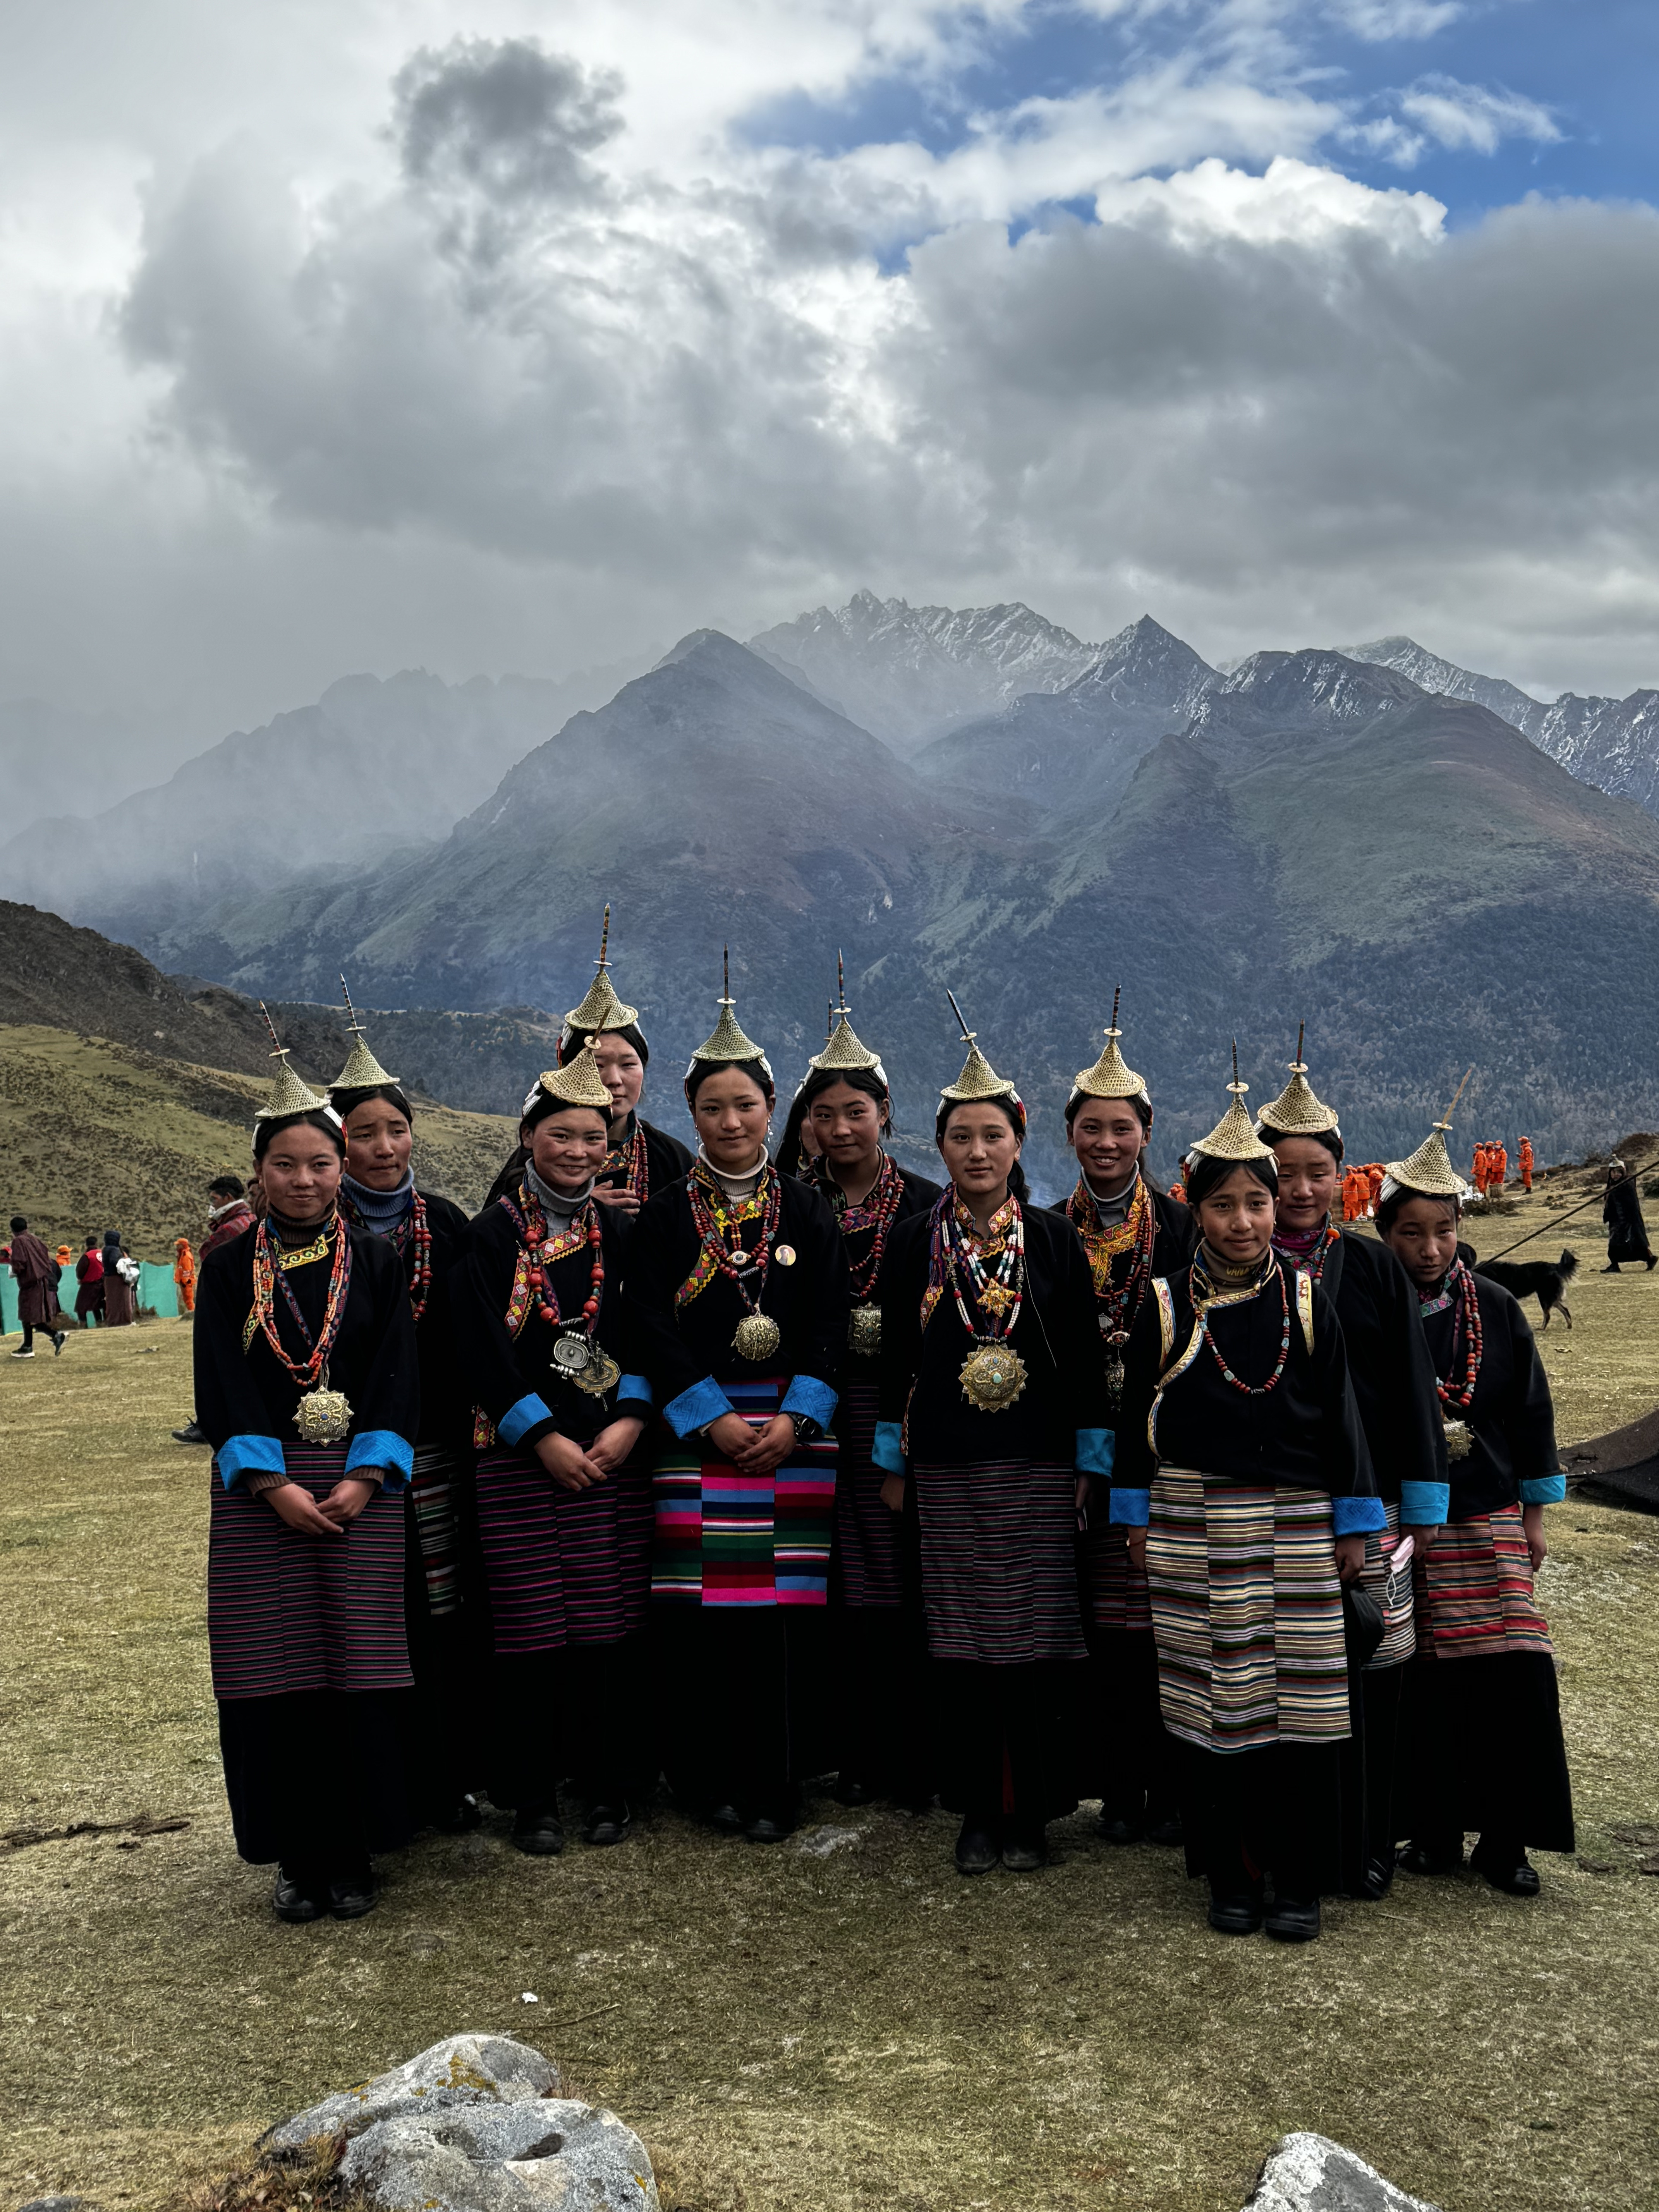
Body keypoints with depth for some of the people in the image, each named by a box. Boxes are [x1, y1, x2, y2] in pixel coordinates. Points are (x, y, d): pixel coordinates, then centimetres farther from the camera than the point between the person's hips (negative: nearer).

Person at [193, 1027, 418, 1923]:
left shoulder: (376, 1262, 5)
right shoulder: (229, 1270, 5)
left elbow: (398, 1380, 1)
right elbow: (222, 1391, -1)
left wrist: (361, 1481, -12)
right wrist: (277, 1487, -12)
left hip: (359, 1488, 0)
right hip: (262, 1496, 0)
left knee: (359, 1673, -2)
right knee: (277, 1678, -1)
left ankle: (354, 1858, 10)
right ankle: (297, 1860, 12)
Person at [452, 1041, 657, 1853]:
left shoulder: (621, 1231, 8)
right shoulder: (494, 1232, -1)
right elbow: (483, 1349, -7)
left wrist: (629, 1420, -10)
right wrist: (545, 1436, -12)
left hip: (614, 1450, 2)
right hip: (520, 1455, -2)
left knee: (611, 1622, 4)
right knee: (531, 1626, 2)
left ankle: (610, 1785, 18)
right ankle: (532, 1797, 14)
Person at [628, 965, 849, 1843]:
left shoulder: (807, 1210, 8)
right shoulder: (664, 1216, 5)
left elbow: (829, 1324, 2)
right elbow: (652, 1328, -2)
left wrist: (794, 1419, -10)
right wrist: (715, 1420, -12)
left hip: (792, 1432, 1)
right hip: (696, 1433, -1)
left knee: (782, 1603, 0)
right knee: (700, 1605, -1)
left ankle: (774, 1785, 12)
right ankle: (709, 1778, 13)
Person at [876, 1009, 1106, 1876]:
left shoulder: (1054, 1240, 0)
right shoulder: (914, 1241, 1)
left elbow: (1085, 1356, 2)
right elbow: (895, 1355, 6)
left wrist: (1089, 1462, 0)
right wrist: (893, 1462, 6)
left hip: (1038, 1468, -1)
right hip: (948, 1469, 1)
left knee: (1036, 1639, 3)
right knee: (961, 1641, 6)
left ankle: (1031, 1812, 16)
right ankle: (978, 1811, 18)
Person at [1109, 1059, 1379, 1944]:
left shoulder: (1306, 1303, 1)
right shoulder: (1166, 1308, 0)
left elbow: (1340, 1415, 5)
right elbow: (1137, 1415, 6)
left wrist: (1353, 1524, 4)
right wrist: (1137, 1513, 5)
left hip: (1295, 1523, 1)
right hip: (1196, 1526, 0)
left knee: (1299, 1697, 1)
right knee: (1214, 1701, 4)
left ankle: (1299, 1879, 14)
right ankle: (1230, 1877, 16)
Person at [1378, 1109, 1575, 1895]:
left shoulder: (1496, 1310, 1)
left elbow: (1532, 1415, 8)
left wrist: (1534, 1518, 9)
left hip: (1488, 1520, 2)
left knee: (1509, 1672, -3)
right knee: (1420, 1681, 1)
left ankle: (1505, 1838, 11)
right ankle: (1434, 1834, 17)